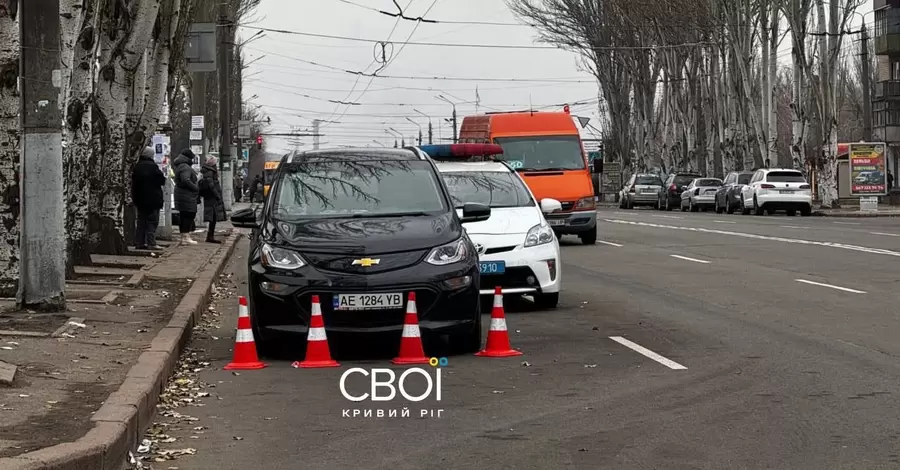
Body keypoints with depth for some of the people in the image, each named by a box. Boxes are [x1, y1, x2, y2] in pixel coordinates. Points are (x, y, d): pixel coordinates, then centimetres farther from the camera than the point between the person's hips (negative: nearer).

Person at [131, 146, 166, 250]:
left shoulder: (137, 166, 6)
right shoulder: (152, 166, -15)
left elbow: (133, 182, 11)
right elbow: (162, 180, -12)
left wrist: (135, 197, 18)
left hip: (140, 199, 6)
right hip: (152, 199, -6)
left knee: (141, 221, 12)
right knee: (152, 221, -3)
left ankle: (139, 242, 12)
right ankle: (151, 243, -8)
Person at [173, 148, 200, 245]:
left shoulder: (179, 166, 18)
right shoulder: (185, 167, -15)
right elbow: (186, 181, -27)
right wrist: (196, 188, -17)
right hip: (187, 196, -10)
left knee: (183, 215, 13)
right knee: (188, 215, -8)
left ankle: (184, 236, 17)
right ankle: (186, 236, -10)